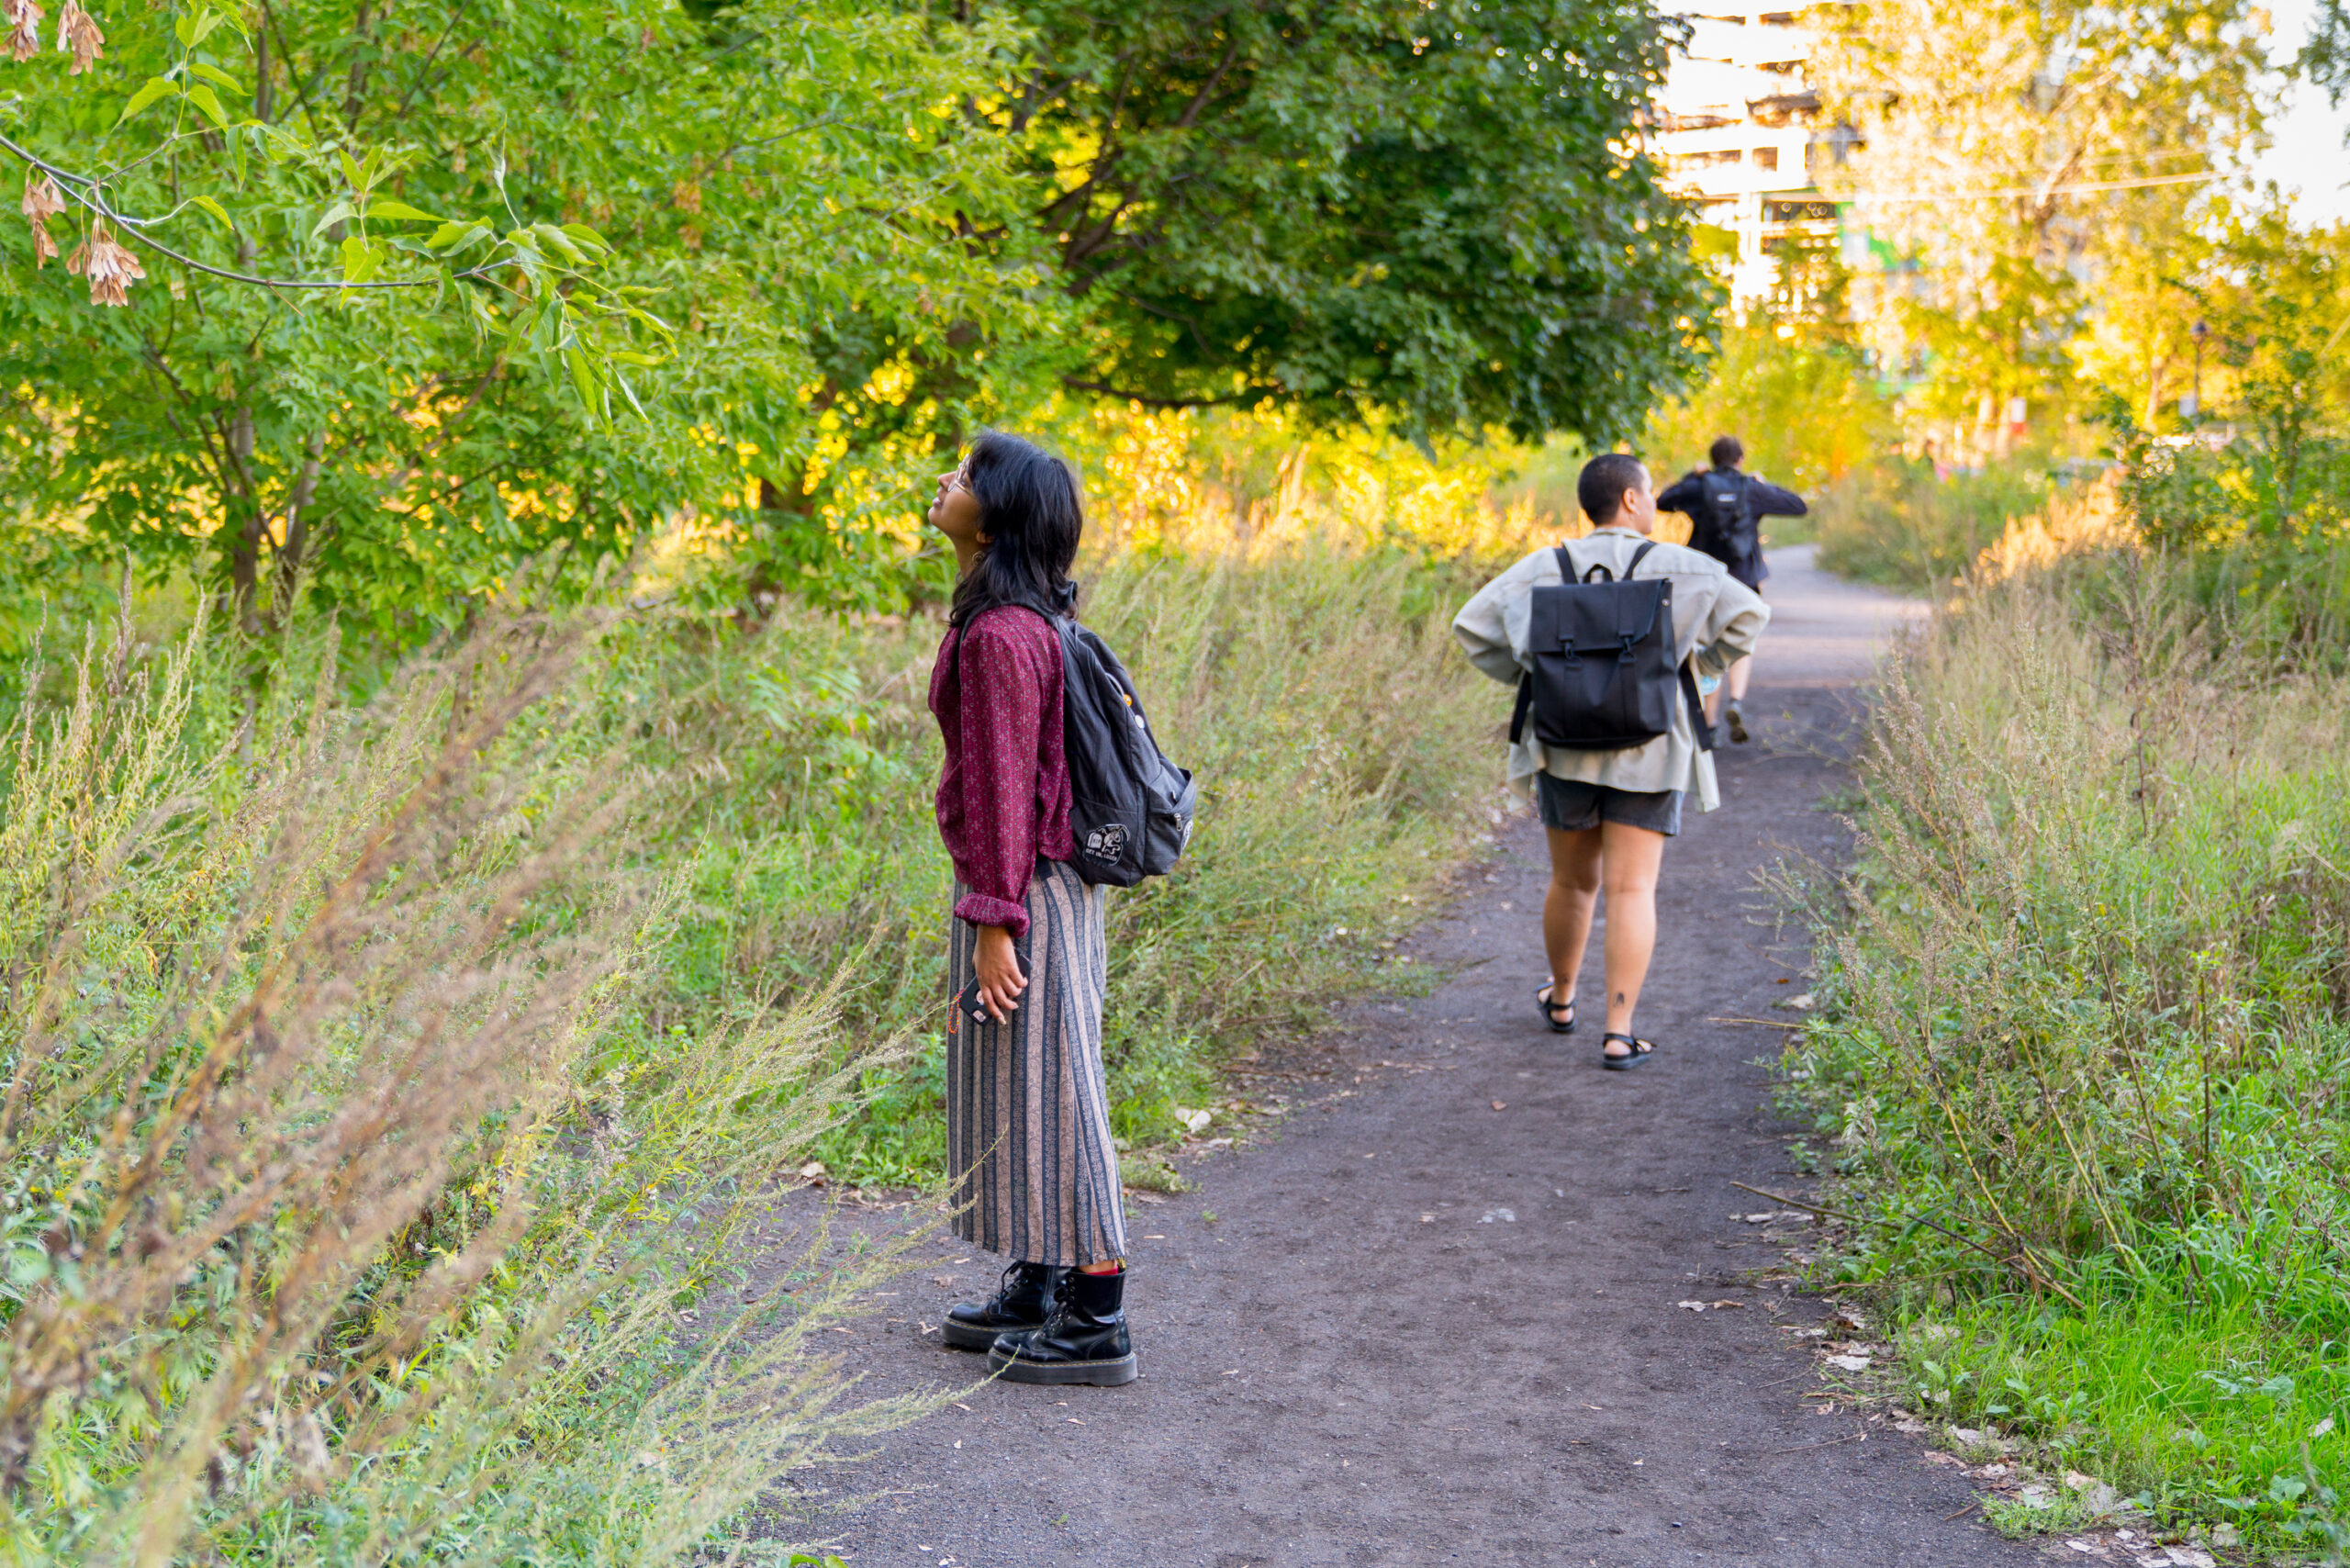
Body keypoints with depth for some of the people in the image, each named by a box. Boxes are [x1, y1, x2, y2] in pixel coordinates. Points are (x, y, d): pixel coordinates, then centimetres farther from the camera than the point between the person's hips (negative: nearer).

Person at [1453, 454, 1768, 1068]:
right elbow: (1747, 613, -13)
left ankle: (1561, 1001, 38)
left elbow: (1472, 625, -2)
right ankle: (1619, 1034, -7)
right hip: (1646, 754, -3)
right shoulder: (1679, 568, -6)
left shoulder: (1543, 569, 1)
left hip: (1567, 748, 3)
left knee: (1573, 881, 20)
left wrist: (1527, 675, 9)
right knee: (1631, 891, -2)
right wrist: (1700, 666, 1)